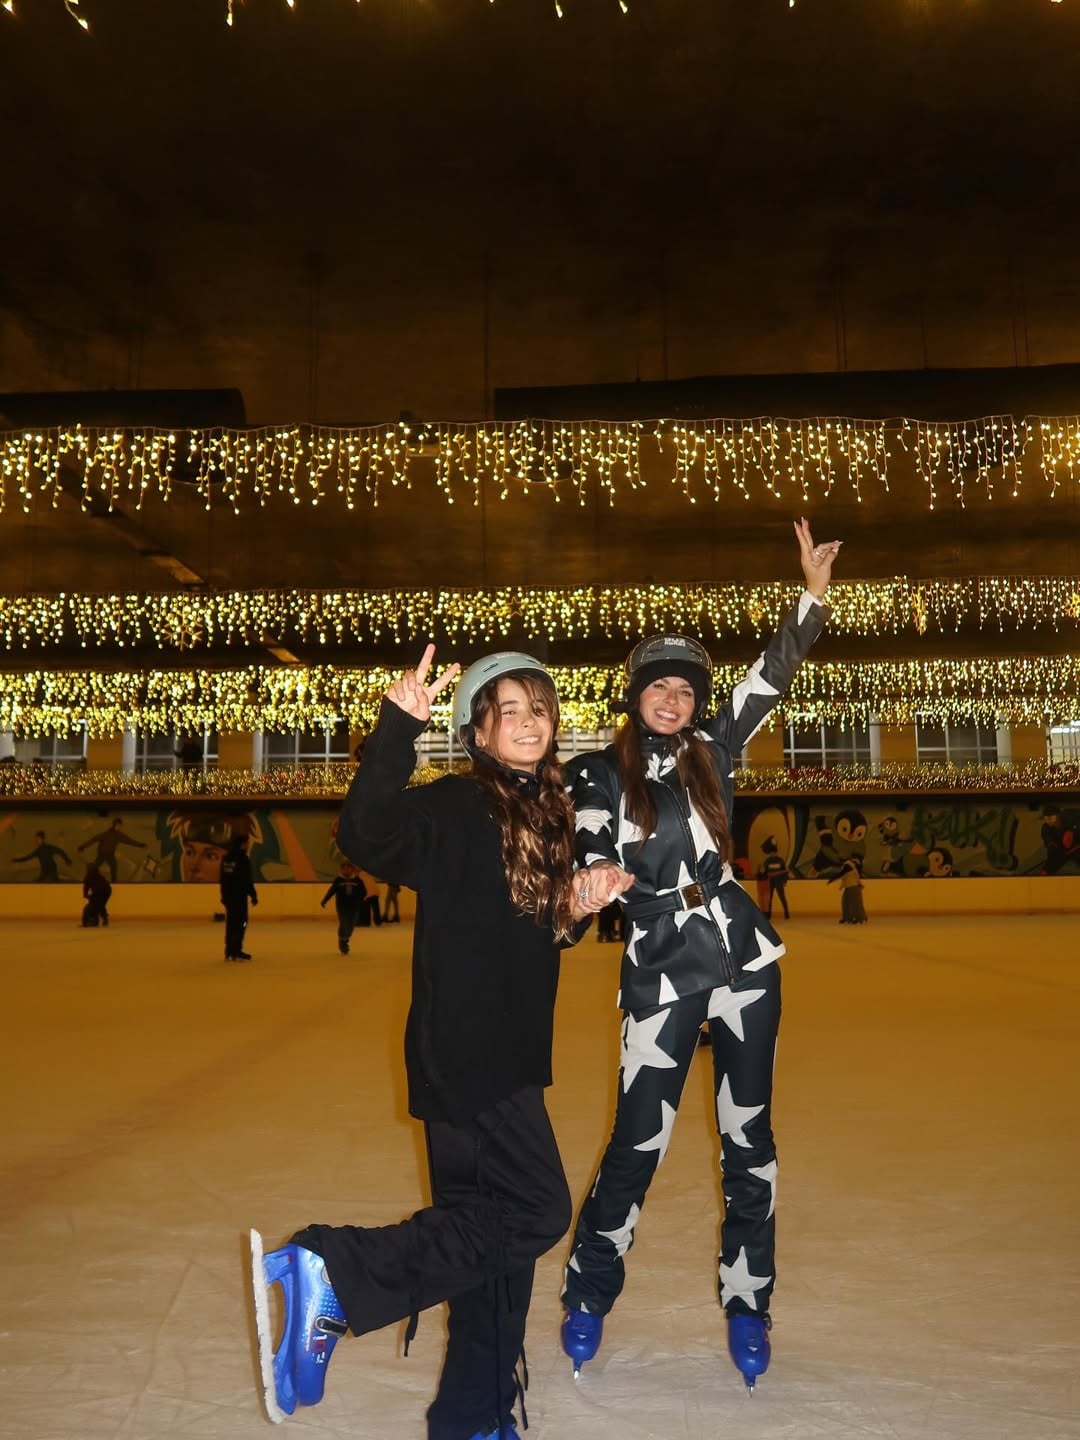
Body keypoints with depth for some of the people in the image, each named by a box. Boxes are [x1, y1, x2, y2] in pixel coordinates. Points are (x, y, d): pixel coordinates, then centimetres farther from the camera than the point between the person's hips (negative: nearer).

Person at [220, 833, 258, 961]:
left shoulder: (226, 858, 11)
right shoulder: (243, 859, -13)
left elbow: (223, 879, 17)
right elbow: (248, 880, -15)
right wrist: (253, 895, -9)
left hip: (228, 895, 8)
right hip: (239, 896, -8)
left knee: (231, 922, 13)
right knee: (240, 922, -5)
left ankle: (229, 951, 17)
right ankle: (236, 951, -9)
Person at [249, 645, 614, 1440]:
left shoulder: (549, 813, 12)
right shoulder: (455, 807, -12)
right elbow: (367, 836, -31)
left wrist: (576, 912, 0)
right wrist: (399, 725, -40)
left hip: (513, 1055, 8)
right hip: (462, 1053, -8)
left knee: (499, 1225, 14)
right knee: (536, 1212, -10)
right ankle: (332, 1272, -4)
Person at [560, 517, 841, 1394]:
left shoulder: (711, 753, 7)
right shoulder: (599, 774, 0)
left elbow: (771, 678, 6)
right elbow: (590, 859, -5)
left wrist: (814, 593, 0)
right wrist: (591, 886, -28)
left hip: (743, 959, 3)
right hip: (661, 975, -3)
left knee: (748, 1135, 10)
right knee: (639, 1141, 2)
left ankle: (747, 1305, 27)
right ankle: (589, 1295, 26)